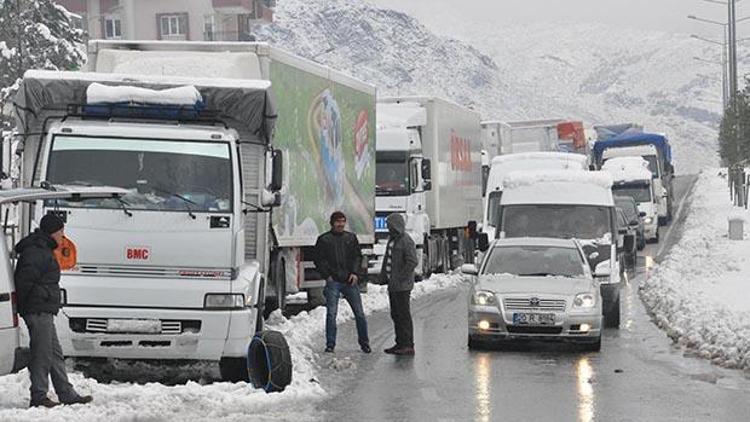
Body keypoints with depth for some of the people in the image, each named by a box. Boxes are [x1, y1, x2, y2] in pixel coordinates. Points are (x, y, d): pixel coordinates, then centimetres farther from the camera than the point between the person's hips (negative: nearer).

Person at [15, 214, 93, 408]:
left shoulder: (44, 250, 20)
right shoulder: (36, 251, -14)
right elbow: (24, 279, -21)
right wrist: (23, 304, -13)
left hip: (45, 312, 11)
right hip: (38, 310, -11)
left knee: (55, 354, 12)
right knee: (42, 354, -7)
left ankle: (67, 394, 15)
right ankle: (39, 396, -2)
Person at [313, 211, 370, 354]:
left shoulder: (351, 238, 12)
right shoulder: (324, 239, 4)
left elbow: (358, 256, 13)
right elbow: (319, 260, 4)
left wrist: (355, 273, -1)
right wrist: (327, 275, -6)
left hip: (350, 281, 2)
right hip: (333, 282, -2)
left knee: (359, 313, 2)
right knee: (331, 313, -5)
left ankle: (364, 343, 13)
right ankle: (330, 344, 2)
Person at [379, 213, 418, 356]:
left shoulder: (406, 241, -15)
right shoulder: (392, 239, 16)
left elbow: (412, 262, -22)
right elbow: (387, 259, 23)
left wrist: (400, 278, -20)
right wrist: (383, 276, 15)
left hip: (402, 286, -10)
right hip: (392, 285, 10)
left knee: (404, 315, -8)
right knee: (396, 315, 13)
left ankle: (408, 345, -5)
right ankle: (400, 344, 19)